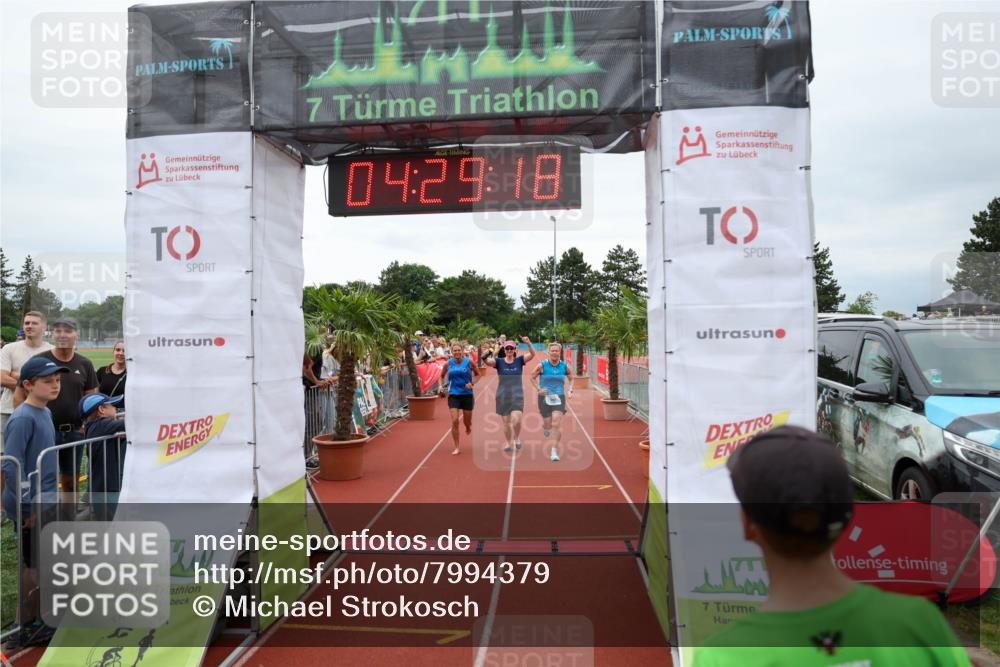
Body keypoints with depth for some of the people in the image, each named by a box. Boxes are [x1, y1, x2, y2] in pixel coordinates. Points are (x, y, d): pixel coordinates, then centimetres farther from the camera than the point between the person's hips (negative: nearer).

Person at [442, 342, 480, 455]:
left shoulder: (468, 362, -5)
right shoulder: (449, 363, -1)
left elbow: (477, 374, 6)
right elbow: (442, 375, 14)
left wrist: (472, 383, -10)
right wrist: (443, 385, -1)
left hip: (467, 395, 0)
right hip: (453, 395, 0)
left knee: (467, 422, 11)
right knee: (454, 421, -11)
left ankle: (468, 427, 51)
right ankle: (456, 447, 1)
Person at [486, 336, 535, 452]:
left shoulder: (519, 360, 0)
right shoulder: (499, 361, -1)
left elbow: (532, 354, -12)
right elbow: (487, 361, -17)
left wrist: (528, 343, -27)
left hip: (517, 395, -1)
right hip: (502, 396, 1)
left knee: (516, 420, -16)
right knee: (506, 422, 9)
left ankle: (517, 438, 13)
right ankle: (508, 443, 28)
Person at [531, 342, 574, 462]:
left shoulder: (565, 366, -2)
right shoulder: (542, 365, -9)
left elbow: (571, 378, 17)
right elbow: (532, 377, 4)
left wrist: (570, 391, 3)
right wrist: (538, 389, -10)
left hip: (559, 398, 1)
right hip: (545, 397, 0)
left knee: (557, 424, -13)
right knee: (548, 424, 7)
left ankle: (554, 451, -5)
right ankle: (546, 427, 48)